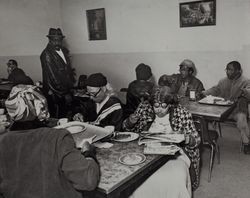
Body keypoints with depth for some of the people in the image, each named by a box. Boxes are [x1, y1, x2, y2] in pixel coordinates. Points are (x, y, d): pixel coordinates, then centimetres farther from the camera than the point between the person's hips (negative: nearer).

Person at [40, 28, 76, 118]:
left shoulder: (64, 51, 8)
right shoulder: (46, 54, -15)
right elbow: (53, 76, -18)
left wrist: (71, 83, 8)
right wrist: (64, 93, -15)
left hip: (66, 89, 7)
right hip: (55, 92, -6)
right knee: (56, 118, 1)